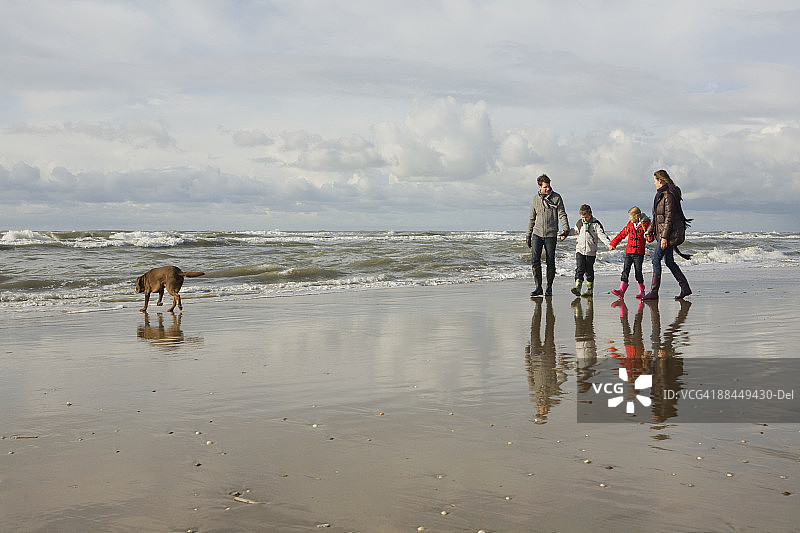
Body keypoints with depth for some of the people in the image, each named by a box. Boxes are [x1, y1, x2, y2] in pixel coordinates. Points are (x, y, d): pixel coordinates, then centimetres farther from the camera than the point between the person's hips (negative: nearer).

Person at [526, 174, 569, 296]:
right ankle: (538, 287, -3)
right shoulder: (535, 199, 9)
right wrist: (528, 235, 14)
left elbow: (562, 215, -6)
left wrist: (565, 229, -22)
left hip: (551, 235, -2)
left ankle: (549, 287, 13)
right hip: (537, 234, 2)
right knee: (535, 260, -9)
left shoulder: (556, 198, 0)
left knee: (550, 262, 1)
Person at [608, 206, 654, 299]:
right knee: (625, 270, -6)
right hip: (629, 252, 4)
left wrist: (649, 237, -23)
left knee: (638, 272, -3)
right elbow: (621, 235, 20)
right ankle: (621, 290, -13)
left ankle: (641, 291, 12)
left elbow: (650, 239, 1)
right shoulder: (629, 225, 11)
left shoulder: (645, 224, -2)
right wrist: (613, 244, 20)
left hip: (639, 253, -4)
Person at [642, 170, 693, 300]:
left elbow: (669, 217, -21)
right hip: (664, 232, 10)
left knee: (656, 259, -8)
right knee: (668, 261, 12)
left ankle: (654, 292, -4)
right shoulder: (662, 194, 14)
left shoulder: (668, 195, -17)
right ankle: (685, 288, 15)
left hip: (670, 233, -10)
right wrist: (650, 230, 23)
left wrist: (664, 237, -23)